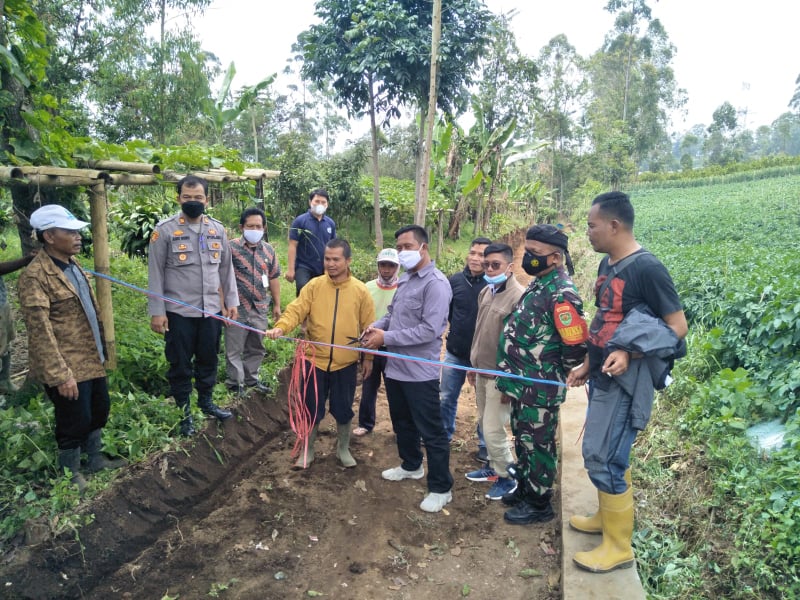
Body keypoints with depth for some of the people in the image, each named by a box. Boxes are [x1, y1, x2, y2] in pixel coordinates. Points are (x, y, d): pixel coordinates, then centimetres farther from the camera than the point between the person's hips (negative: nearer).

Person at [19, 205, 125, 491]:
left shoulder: (72, 265, 8)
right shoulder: (35, 276, -20)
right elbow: (40, 332, -22)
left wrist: (102, 346, 19)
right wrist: (60, 375, -23)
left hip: (91, 358, 8)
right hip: (67, 366, -8)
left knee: (100, 410, 20)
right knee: (75, 420, 6)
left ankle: (95, 458, 40)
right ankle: (70, 472, 28)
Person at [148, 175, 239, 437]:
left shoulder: (217, 229, 6)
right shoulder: (165, 230, -7)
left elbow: (226, 268, 12)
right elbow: (155, 273, -6)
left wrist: (231, 301, 9)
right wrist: (157, 311, -9)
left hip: (212, 309, 4)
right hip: (178, 311, -4)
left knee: (208, 359, 17)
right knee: (180, 364, 9)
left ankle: (206, 402, 36)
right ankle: (183, 411, 25)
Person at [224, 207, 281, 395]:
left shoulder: (269, 250, 7)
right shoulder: (231, 247, -9)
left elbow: (273, 278, 14)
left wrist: (277, 305, 15)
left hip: (260, 309, 5)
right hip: (237, 309, -5)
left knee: (256, 348, 17)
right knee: (234, 350, 5)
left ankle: (251, 379, 33)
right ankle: (235, 383, 20)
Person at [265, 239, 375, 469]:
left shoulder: (360, 290, -3)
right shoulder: (314, 286, -3)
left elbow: (368, 326, 2)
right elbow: (296, 310, -12)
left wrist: (368, 357, 3)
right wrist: (281, 327, -31)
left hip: (346, 363, 0)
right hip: (315, 359, 0)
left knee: (343, 408, 12)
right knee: (312, 408, 10)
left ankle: (343, 449, 34)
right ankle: (307, 451, 30)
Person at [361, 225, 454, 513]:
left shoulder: (436, 283, -19)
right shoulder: (405, 279, 9)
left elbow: (430, 330, -26)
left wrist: (386, 338, -22)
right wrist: (376, 325, -3)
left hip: (420, 372, -9)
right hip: (395, 367, 9)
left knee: (431, 431, 3)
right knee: (402, 423, 24)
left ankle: (441, 488, 17)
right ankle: (411, 465, 46)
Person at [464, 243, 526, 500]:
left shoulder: (518, 296, -20)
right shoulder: (486, 292, 6)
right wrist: (473, 363, 19)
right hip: (481, 370, 8)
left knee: (493, 429, -3)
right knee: (484, 424, 17)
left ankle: (507, 477, 17)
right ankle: (494, 466, 35)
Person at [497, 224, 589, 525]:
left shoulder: (561, 293, -22)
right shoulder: (538, 284, 9)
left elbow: (576, 346, -23)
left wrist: (552, 375, -7)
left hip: (539, 389, -9)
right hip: (523, 385, 9)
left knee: (537, 445, 6)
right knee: (523, 440, 22)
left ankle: (538, 504, 23)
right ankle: (524, 489, 40)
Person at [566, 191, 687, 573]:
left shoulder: (646, 268, -18)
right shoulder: (607, 265, 8)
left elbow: (678, 326, -16)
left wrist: (630, 354, -27)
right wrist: (587, 366, 16)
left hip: (625, 381, -8)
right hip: (604, 377, 8)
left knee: (601, 458, -4)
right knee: (609, 453, 20)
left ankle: (619, 547, 12)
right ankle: (608, 517, 39)